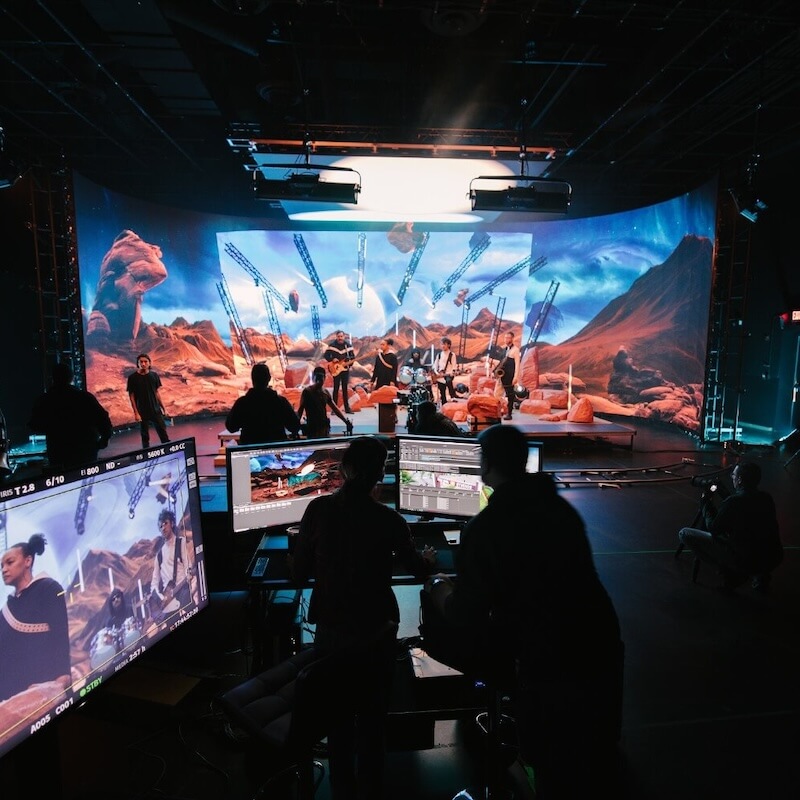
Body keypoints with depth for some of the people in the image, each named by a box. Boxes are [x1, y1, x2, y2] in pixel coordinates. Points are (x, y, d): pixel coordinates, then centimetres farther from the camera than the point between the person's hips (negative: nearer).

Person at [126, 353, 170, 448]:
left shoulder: (154, 375, 2)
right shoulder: (132, 377, -6)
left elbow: (157, 392, 8)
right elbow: (131, 396, -4)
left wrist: (163, 407, 6)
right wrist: (136, 412, -9)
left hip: (156, 410, 2)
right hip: (142, 411, -2)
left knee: (163, 433, 4)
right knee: (145, 435, 7)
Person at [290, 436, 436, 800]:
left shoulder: (318, 509, -12)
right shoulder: (388, 520, -16)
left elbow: (299, 572, -3)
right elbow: (417, 569, 2)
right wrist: (428, 559, 26)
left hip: (331, 628, 2)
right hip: (375, 630, -2)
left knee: (337, 716, 22)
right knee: (372, 716, 19)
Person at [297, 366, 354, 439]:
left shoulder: (326, 392, 9)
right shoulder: (307, 391, -5)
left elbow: (335, 408, 13)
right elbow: (300, 410, -8)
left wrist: (346, 422, 7)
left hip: (325, 427, 5)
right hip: (312, 428, -5)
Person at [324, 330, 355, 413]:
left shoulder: (348, 345, 4)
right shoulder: (332, 345, -4)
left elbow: (353, 356, 9)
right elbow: (326, 355, -3)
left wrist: (350, 362, -8)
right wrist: (332, 360, -18)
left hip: (345, 369, 3)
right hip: (336, 369, -3)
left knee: (345, 388, 7)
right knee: (336, 388, -2)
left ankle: (347, 408, 11)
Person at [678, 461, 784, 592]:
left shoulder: (733, 502, -19)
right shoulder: (766, 498, 2)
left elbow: (713, 529, -6)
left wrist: (705, 502, 6)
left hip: (746, 561, -7)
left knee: (685, 534, -6)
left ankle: (732, 574, 0)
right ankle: (758, 575, 17)